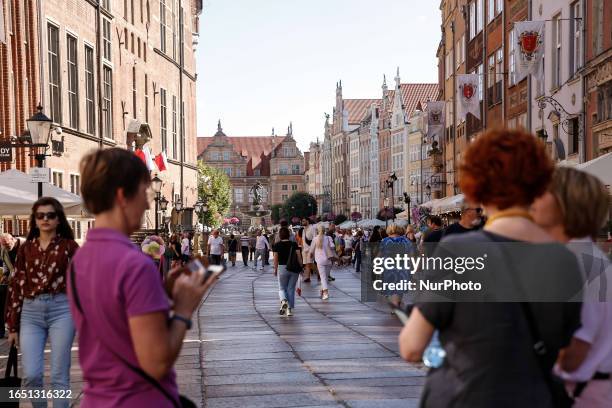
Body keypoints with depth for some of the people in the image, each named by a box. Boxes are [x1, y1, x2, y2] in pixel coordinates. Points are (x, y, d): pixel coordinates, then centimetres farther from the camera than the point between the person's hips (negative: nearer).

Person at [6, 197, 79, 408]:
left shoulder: (69, 246, 3)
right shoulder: (26, 248, 11)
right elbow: (15, 286, 11)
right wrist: (13, 326, 8)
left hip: (62, 310, -2)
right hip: (30, 313, 2)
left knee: (59, 376, 0)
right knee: (31, 375, -4)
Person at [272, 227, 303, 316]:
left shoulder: (277, 245, -3)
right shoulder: (294, 244, 0)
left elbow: (276, 259, -4)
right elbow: (299, 256, -5)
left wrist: (275, 269, 6)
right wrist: (301, 267, 3)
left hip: (283, 268, -1)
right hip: (294, 269, 1)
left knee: (282, 288, 13)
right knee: (291, 289, 9)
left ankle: (284, 301, -17)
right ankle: (290, 309, 8)